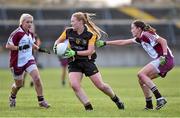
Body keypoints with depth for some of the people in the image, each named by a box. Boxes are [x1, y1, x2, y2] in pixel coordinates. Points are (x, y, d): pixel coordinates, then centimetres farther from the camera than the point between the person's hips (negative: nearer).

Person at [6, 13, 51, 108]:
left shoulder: (30, 34, 5)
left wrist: (39, 49, 12)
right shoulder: (17, 33, -17)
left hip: (29, 60, 5)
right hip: (17, 62, -5)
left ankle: (41, 101, -6)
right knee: (19, 84, 10)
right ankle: (12, 98, 42)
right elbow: (8, 46, -20)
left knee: (37, 78, -14)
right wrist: (20, 48, -29)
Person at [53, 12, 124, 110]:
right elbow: (59, 41, 12)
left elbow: (90, 51, -17)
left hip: (88, 61, -3)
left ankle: (116, 99, 27)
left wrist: (74, 52, -26)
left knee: (100, 85, -2)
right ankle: (88, 107, -10)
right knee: (74, 85, -21)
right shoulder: (69, 31, -2)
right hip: (74, 62, 3)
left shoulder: (90, 34, -13)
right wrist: (56, 46, -10)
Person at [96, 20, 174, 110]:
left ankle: (160, 98, -22)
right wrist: (105, 43, 25)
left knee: (141, 74, -16)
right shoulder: (140, 39, 18)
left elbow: (163, 41, -17)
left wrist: (164, 56, -27)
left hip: (166, 59, -9)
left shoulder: (146, 34, -9)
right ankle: (149, 105, 10)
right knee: (142, 80, 9)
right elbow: (122, 42, 24)